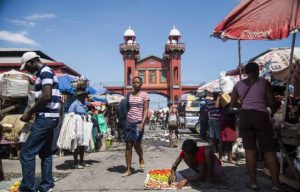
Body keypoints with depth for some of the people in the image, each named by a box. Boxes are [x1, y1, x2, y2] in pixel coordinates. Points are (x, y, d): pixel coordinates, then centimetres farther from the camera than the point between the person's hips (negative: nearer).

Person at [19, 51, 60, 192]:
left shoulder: (45, 72, -11)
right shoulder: (44, 73, 20)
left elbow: (47, 96, -22)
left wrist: (29, 112, -14)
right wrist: (32, 112, 16)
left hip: (45, 117, -11)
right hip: (48, 117, 11)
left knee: (27, 153, -7)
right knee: (45, 153, 13)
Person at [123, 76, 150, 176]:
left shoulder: (144, 95, 1)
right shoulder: (129, 95, 12)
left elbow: (145, 110, -4)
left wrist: (142, 123, -14)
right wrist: (124, 122, 7)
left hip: (138, 122, -3)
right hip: (129, 122, 4)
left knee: (136, 144, -2)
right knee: (128, 145, 2)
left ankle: (141, 159, 32)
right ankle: (128, 169, 8)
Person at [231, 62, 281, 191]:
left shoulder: (238, 85, 8)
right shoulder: (264, 83, 3)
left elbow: (233, 104, 9)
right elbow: (271, 103, 4)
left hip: (244, 116, 2)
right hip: (261, 116, -2)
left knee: (250, 149, 5)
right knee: (270, 150, 2)